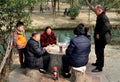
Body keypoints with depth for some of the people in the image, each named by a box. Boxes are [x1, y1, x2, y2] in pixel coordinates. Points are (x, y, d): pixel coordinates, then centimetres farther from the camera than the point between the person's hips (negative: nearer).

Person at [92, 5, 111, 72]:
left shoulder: (104, 18, -22)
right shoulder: (100, 17, 10)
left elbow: (107, 27, -35)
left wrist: (99, 34, -29)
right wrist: (96, 33, 9)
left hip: (101, 39, -10)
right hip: (98, 38, 10)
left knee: (100, 52, -2)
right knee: (97, 51, 22)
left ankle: (99, 67, 8)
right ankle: (98, 63, 40)